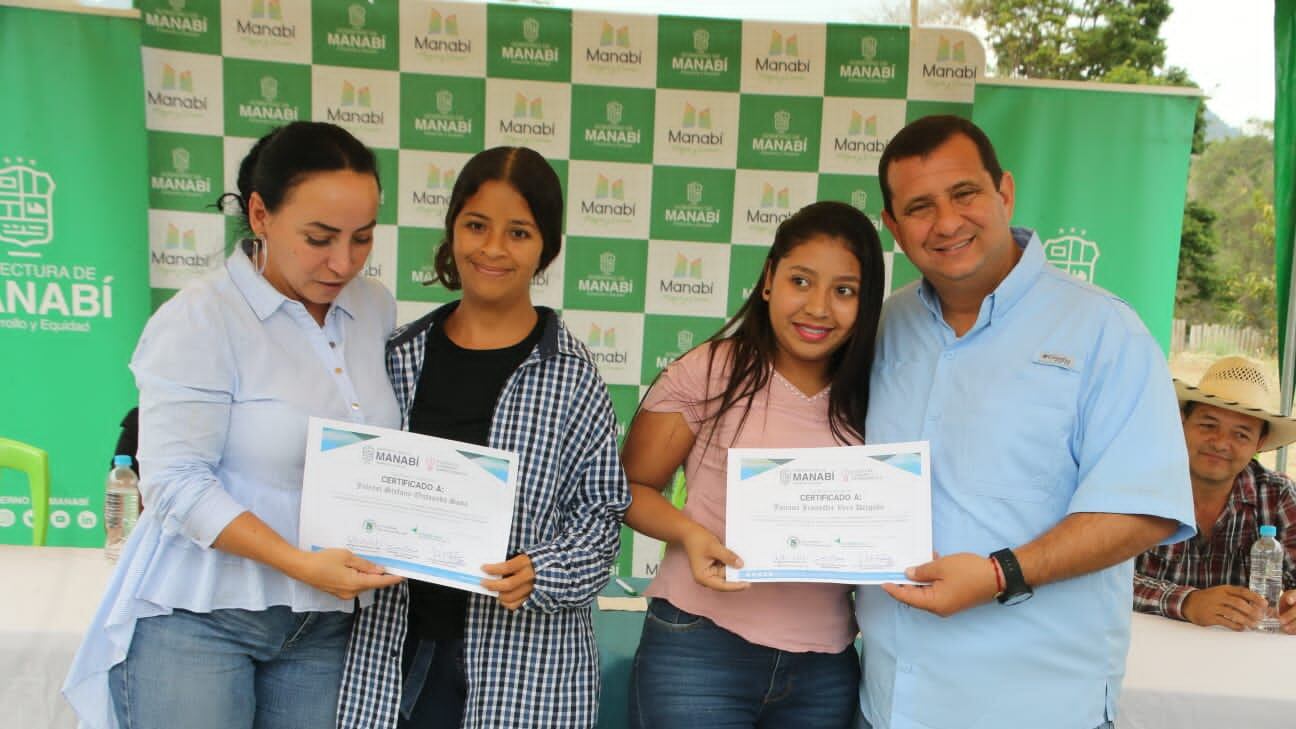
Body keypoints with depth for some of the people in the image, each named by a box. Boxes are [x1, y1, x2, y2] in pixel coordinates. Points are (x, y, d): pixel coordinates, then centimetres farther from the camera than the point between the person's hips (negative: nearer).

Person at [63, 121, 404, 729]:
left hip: (327, 622, 5)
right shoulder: (197, 321, -13)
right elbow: (175, 484, -17)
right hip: (199, 617, -5)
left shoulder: (375, 308, 4)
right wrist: (301, 564, -25)